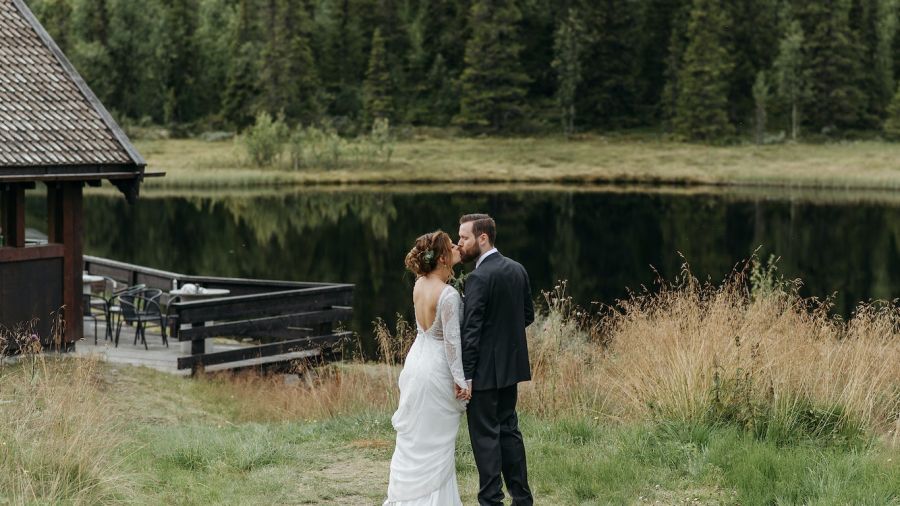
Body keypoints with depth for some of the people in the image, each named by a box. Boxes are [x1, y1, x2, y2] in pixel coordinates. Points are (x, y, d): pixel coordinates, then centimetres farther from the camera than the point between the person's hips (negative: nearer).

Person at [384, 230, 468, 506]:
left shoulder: (420, 284, 0)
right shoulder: (448, 295, -22)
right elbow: (452, 340, -21)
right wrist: (460, 379, -16)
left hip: (416, 362, 7)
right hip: (438, 369, -7)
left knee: (413, 435, 15)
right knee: (436, 441, 4)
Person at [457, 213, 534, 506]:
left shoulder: (478, 278, -19)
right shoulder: (517, 270, 6)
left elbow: (471, 330, -20)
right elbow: (528, 315, 13)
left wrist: (465, 376, -19)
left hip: (485, 370, -8)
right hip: (511, 366, 8)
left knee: (485, 435, 0)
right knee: (508, 429, 16)